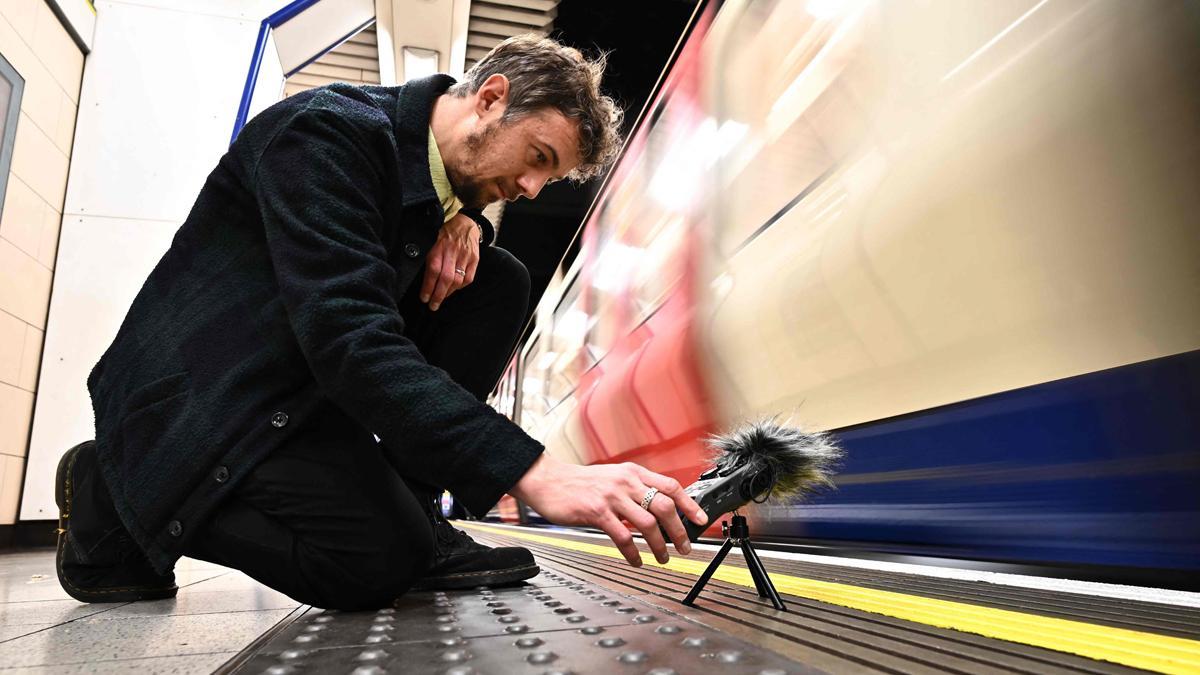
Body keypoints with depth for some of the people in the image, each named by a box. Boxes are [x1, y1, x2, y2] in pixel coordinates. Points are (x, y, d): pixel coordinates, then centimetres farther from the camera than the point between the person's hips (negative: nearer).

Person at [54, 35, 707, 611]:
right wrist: (532, 471, -42)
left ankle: (408, 514, -4)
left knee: (499, 280, -3)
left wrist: (463, 222, -6)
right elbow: (349, 337, -35)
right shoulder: (328, 131, -23)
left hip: (313, 379, 8)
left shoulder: (437, 159, 3)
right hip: (203, 395, -8)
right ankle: (115, 500, -1)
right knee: (380, 559, -26)